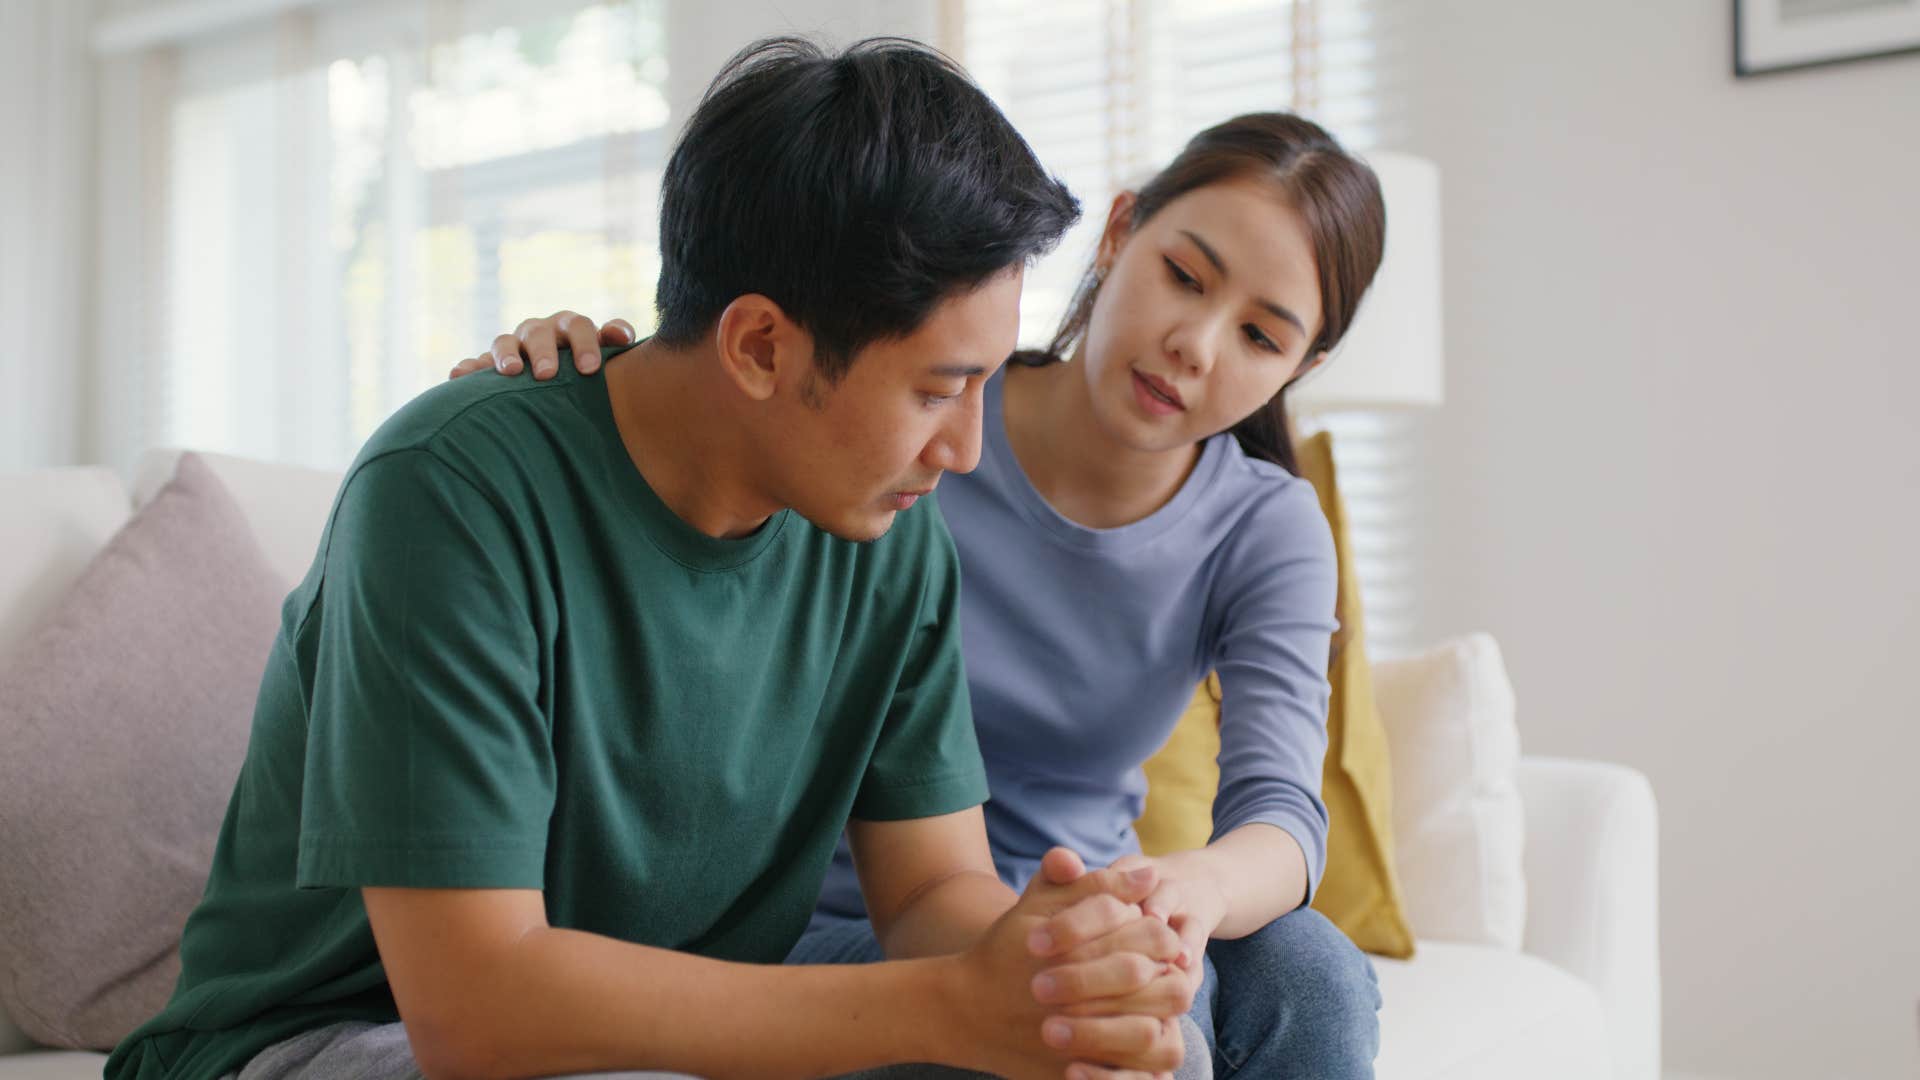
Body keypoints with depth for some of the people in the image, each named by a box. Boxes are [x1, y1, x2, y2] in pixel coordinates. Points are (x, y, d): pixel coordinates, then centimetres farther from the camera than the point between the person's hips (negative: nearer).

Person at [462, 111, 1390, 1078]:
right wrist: (556, 360, -27)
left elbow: (1281, 810, -19)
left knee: (1306, 975, -27)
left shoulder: (1267, 533, -6)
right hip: (842, 926, -3)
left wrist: (1196, 886, -44)